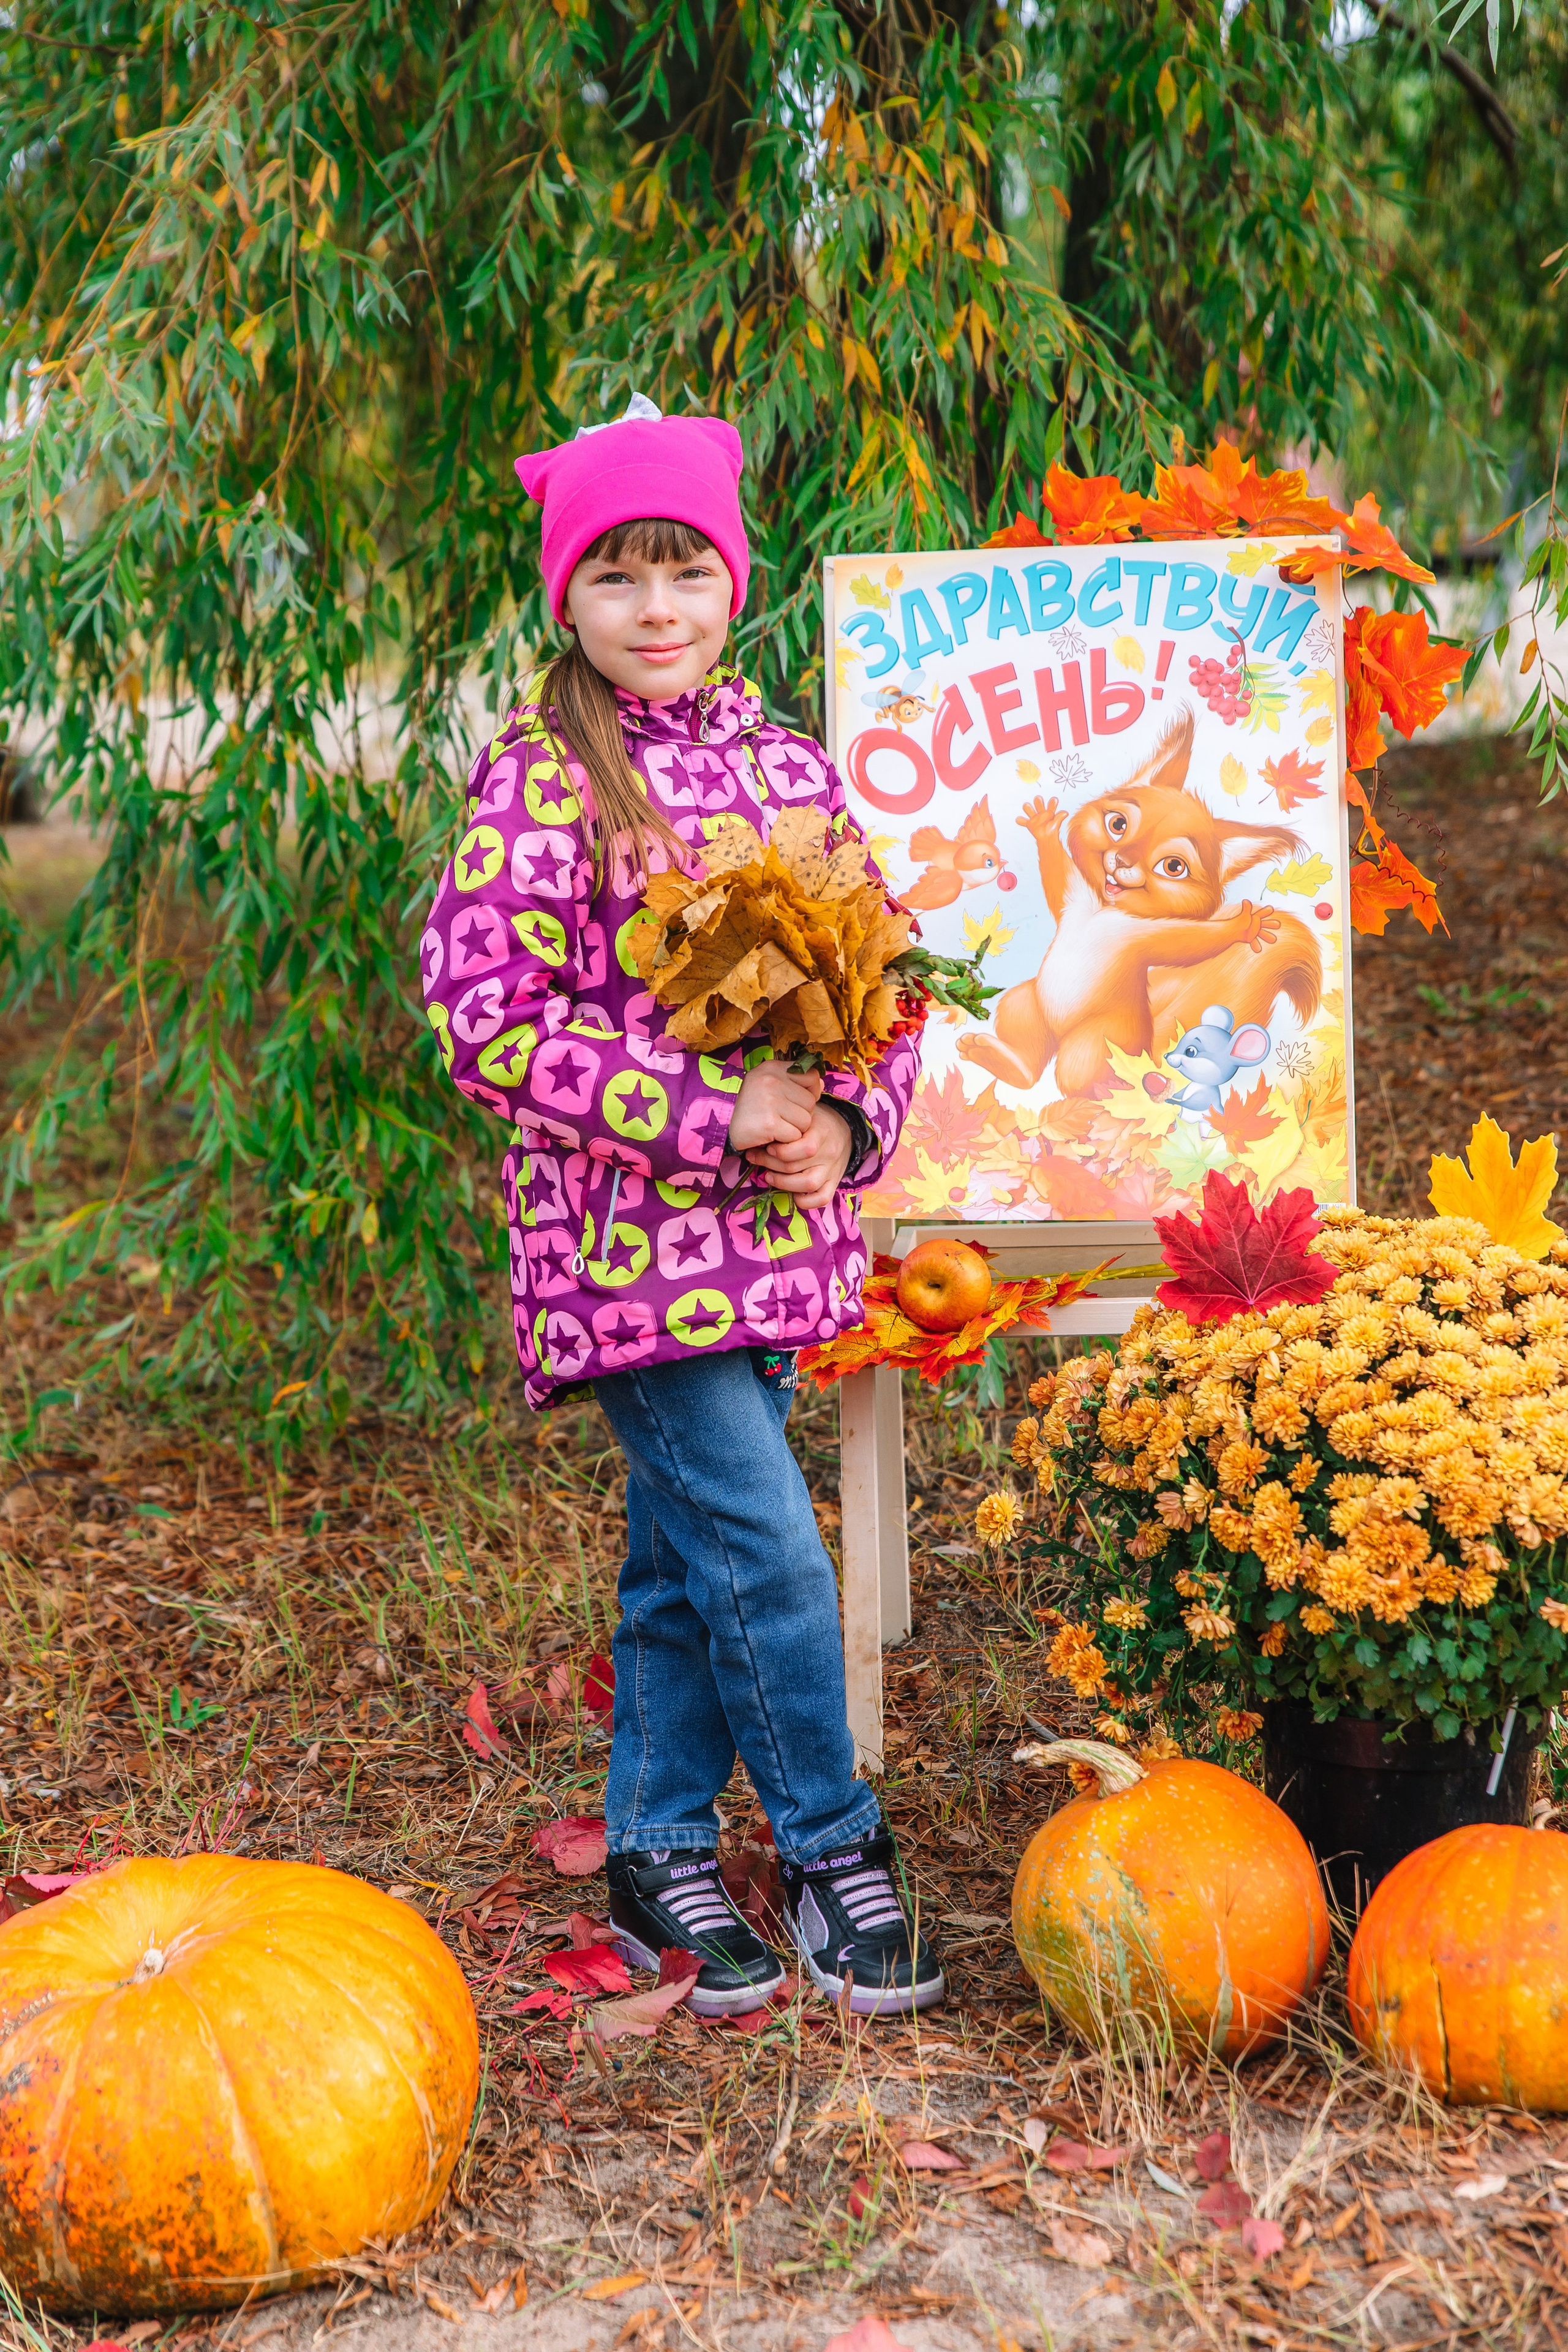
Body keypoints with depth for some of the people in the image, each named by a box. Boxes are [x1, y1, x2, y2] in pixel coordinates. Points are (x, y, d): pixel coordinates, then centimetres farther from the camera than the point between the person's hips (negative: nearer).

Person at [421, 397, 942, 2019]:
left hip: (773, 1235, 5)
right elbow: (483, 1025, -14)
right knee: (767, 1553, -7)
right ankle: (835, 1852, 11)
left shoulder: (786, 763, 8)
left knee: (686, 1556, 14)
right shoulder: (536, 784, -8)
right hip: (625, 1237, -5)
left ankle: (659, 1850, 28)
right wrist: (709, 1112, -17)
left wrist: (847, 1123, -7)